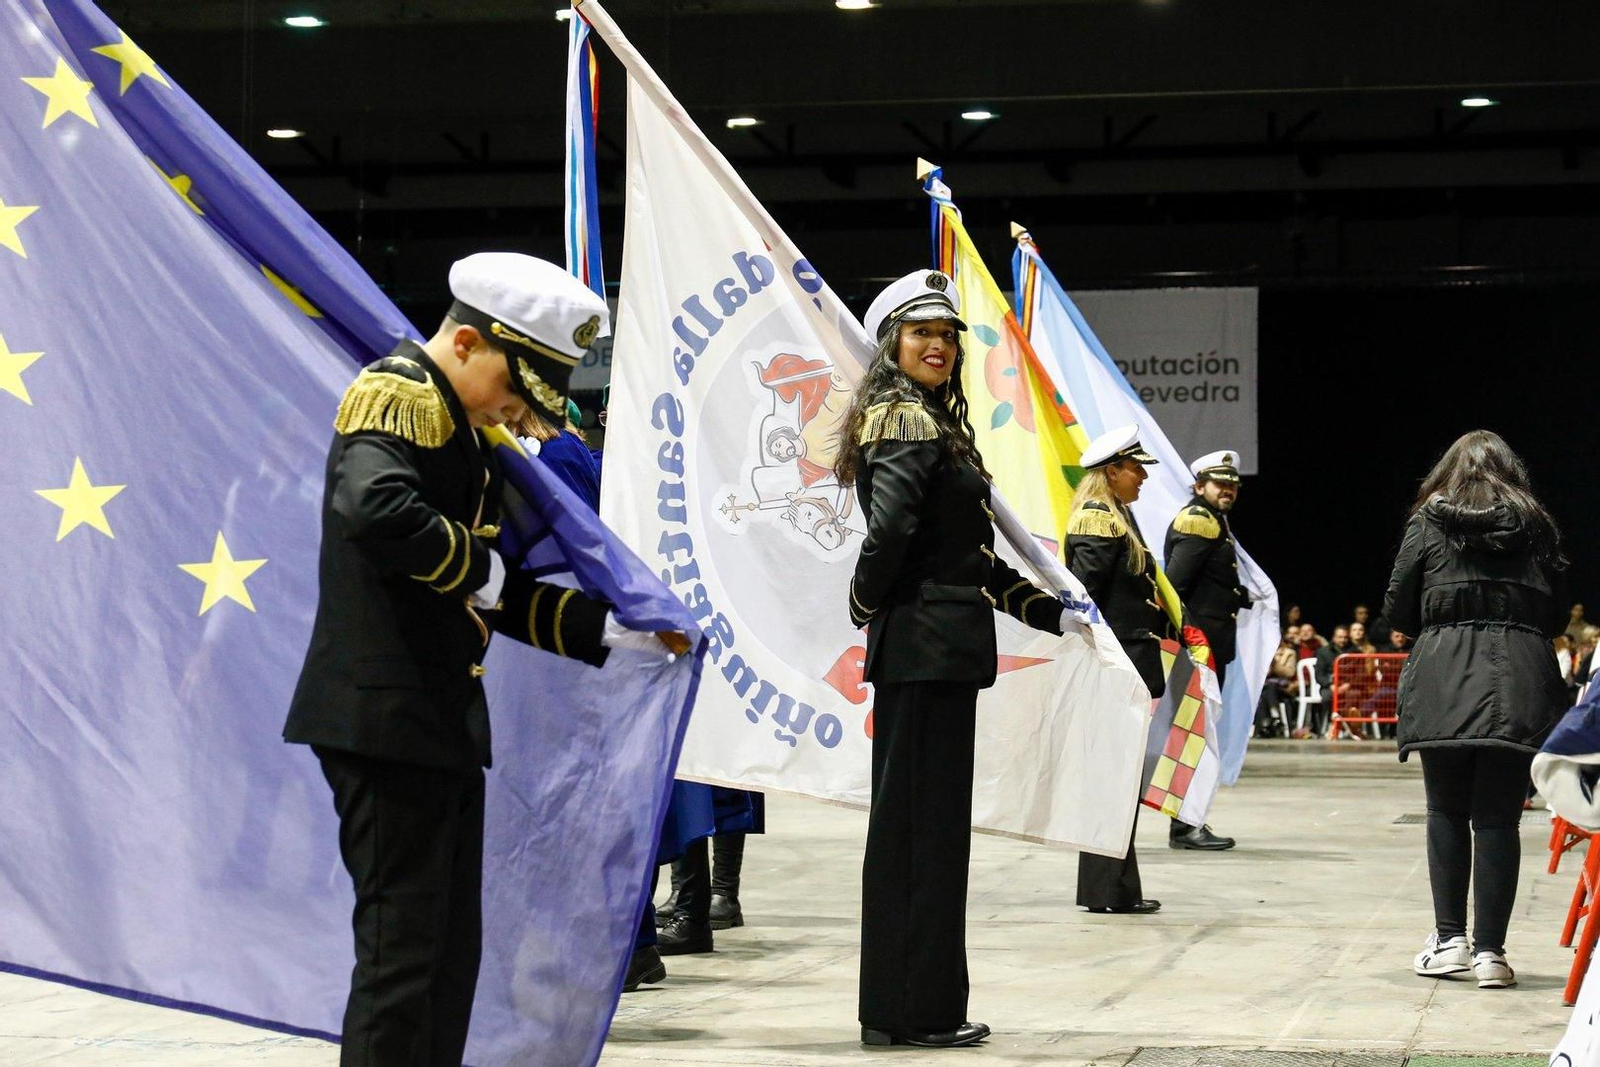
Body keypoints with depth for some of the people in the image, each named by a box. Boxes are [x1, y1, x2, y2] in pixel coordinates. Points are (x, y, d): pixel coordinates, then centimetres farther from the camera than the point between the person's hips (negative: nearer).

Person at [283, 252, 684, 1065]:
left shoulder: (465, 432, 21)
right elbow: (376, 509, -31)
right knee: (403, 951, -8)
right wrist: (478, 566, -16)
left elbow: (501, 597, 23)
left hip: (444, 723, 10)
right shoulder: (398, 396, -10)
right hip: (389, 718, -10)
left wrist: (610, 628, 14)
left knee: (452, 952, 13)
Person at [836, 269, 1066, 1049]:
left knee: (908, 825, 12)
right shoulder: (910, 424, -10)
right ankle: (917, 1009, -1)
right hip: (929, 647, -10)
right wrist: (866, 609, -10)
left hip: (918, 650, 10)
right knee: (925, 825, -6)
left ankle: (898, 1006, 18)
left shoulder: (928, 421, 20)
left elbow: (972, 554, 23)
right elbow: (889, 529, -25)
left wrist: (1050, 610, 22)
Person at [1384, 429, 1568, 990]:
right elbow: (1557, 614, 11)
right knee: (1498, 816, 0)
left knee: (1446, 811, 10)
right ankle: (1489, 951, -2)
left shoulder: (1428, 522, 8)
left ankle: (1450, 939, 5)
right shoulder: (1535, 525, 11)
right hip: (1520, 685, 1)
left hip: (1442, 678, -1)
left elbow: (1398, 608, 6)